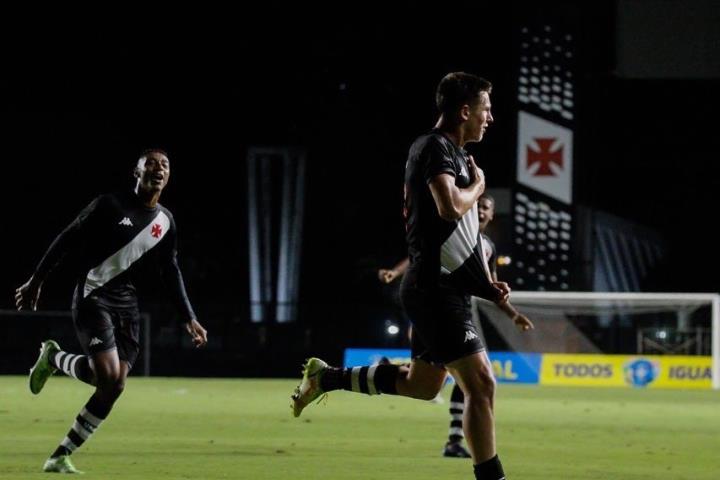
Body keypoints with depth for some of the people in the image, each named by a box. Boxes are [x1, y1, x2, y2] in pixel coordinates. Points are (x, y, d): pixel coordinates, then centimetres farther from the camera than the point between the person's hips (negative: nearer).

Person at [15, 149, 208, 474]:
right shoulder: (111, 205, -8)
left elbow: (171, 274, 16)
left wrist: (189, 319, 10)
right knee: (108, 375, -22)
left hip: (127, 304, 6)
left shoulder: (165, 223, 9)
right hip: (93, 297, -6)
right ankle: (53, 358, 9)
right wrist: (36, 281, -4)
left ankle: (61, 456, 3)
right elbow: (66, 241, -4)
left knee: (115, 386, -5)